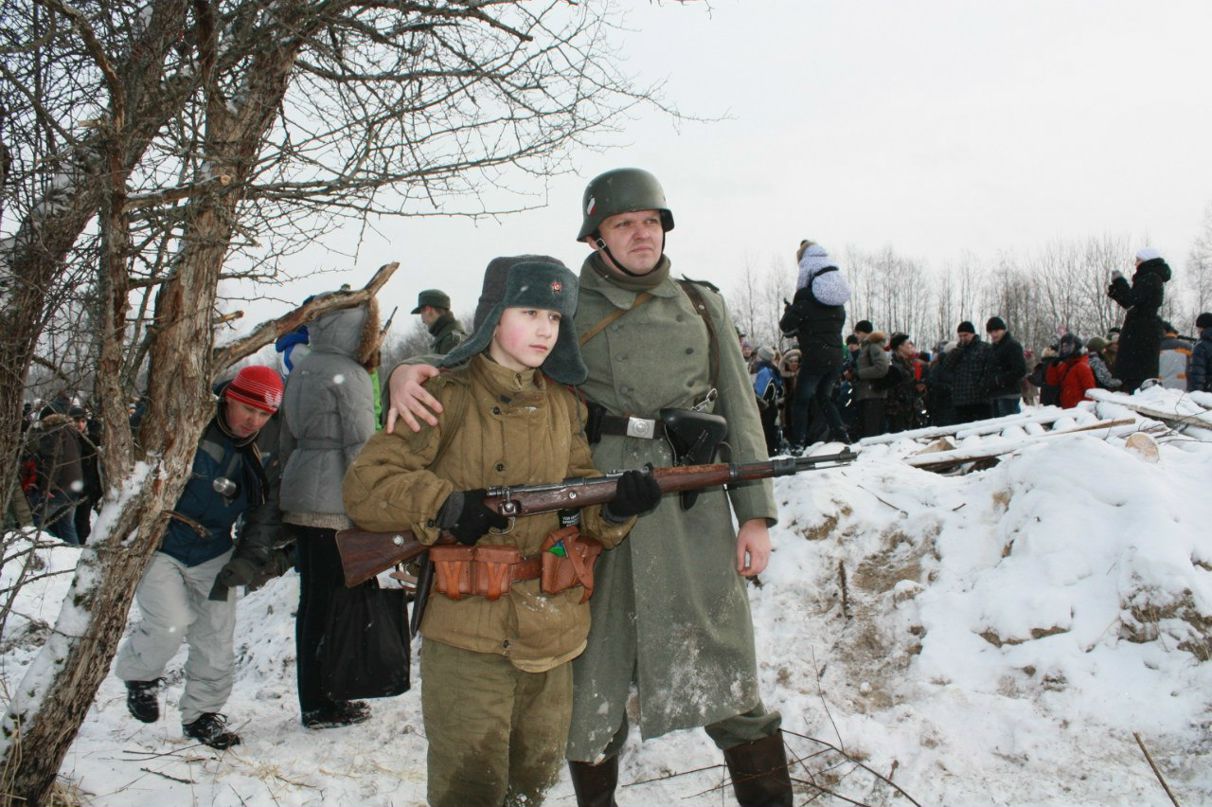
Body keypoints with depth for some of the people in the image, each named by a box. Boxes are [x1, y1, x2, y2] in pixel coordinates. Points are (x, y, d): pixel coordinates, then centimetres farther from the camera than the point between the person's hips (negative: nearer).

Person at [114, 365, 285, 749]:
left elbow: (264, 516, 6)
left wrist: (247, 560, -6)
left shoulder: (260, 458, 0)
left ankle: (201, 713, 24)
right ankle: (139, 674, 11)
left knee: (217, 639, 5)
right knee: (172, 623, -21)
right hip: (158, 547, -5)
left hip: (213, 556, 5)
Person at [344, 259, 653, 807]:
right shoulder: (446, 399, -7)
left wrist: (615, 509, -15)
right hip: (466, 632, -5)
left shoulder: (563, 404, 9)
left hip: (551, 632, 5)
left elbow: (581, 504, 7)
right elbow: (363, 486, -11)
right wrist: (444, 505, -25)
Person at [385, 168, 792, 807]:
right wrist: (409, 371, -19)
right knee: (592, 685, 7)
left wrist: (755, 515, 5)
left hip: (693, 513, 1)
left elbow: (740, 414, 12)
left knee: (726, 680, 0)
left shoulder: (702, 306, 13)